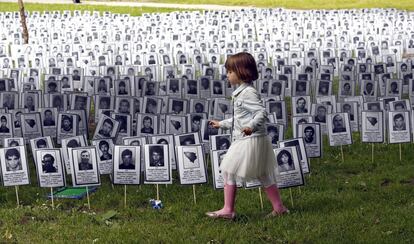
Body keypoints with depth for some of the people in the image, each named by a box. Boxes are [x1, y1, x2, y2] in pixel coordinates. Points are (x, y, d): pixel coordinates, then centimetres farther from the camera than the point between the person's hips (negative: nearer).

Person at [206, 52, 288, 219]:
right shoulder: (242, 92, 16)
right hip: (245, 141, 10)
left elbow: (262, 113, -26)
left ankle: (228, 210, 3)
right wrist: (222, 124, 32)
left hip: (250, 141, -10)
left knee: (228, 171, -3)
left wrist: (251, 126, -41)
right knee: (264, 175, 14)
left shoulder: (248, 93, -15)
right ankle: (279, 208, 20)